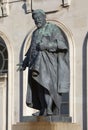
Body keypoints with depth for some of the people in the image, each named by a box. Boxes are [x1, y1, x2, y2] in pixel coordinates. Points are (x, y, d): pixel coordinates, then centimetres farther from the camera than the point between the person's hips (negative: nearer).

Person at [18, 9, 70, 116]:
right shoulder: (35, 33, 24)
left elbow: (61, 43, -5)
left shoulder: (53, 28, 5)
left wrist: (46, 45, -18)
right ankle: (43, 109, -8)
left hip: (47, 59, -7)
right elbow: (31, 50, 25)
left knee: (45, 82, -21)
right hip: (36, 61, 7)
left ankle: (49, 108, -31)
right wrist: (24, 64, 16)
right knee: (38, 84, -4)